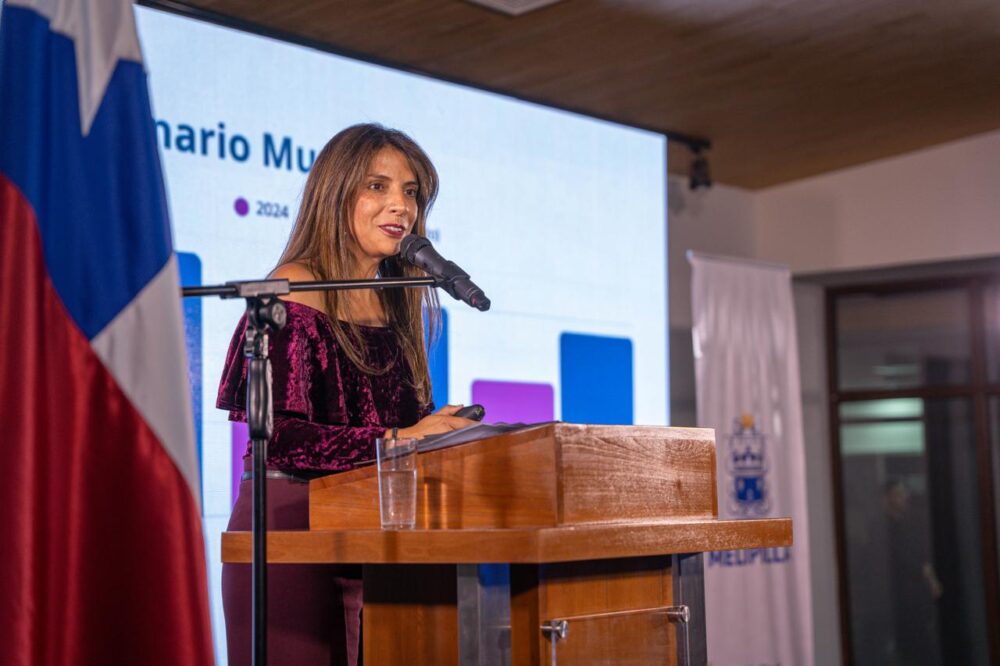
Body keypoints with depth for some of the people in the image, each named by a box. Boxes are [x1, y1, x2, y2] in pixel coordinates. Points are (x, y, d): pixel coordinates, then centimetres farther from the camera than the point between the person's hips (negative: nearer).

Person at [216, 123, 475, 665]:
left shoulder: (397, 305, 14)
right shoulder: (295, 292, -8)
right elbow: (278, 435, -17)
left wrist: (444, 432, -3)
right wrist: (395, 440, -20)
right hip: (289, 524, -6)